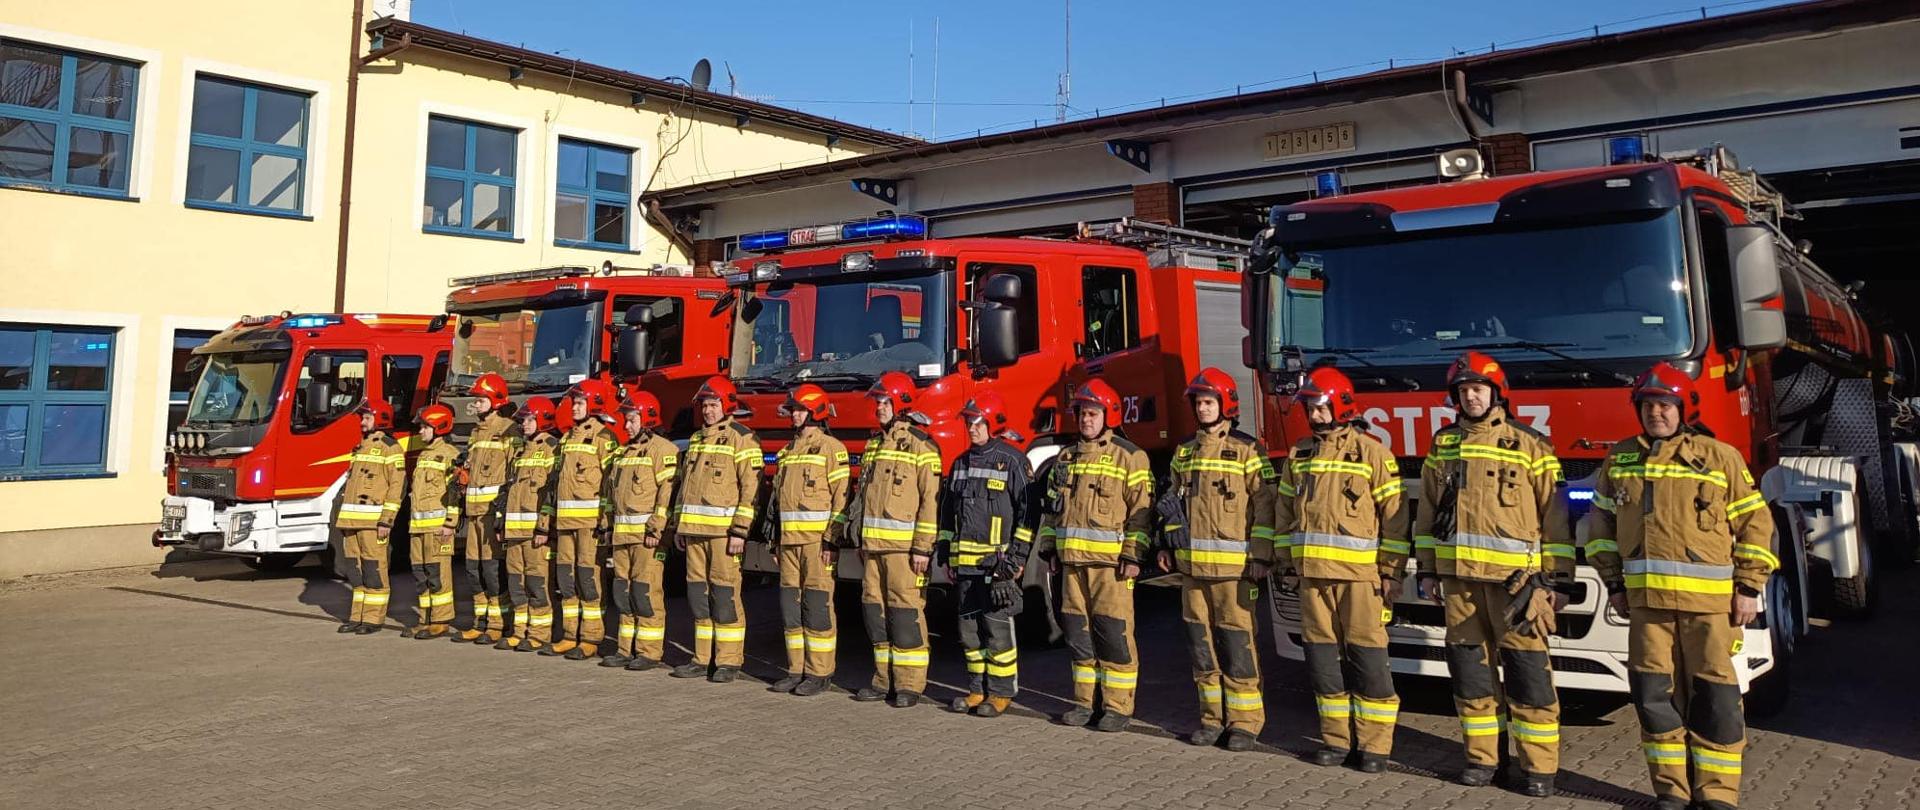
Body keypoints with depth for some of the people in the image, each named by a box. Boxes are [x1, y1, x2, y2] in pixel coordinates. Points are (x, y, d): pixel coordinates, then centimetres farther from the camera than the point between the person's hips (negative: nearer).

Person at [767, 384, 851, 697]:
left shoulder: (830, 447, -4)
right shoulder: (788, 451, 19)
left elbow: (841, 496, -10)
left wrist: (832, 539, -17)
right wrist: (777, 540, 18)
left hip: (817, 538, -7)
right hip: (790, 540, 7)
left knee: (817, 605, -5)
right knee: (790, 605, 8)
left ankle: (820, 673, 1)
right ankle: (797, 670, 15)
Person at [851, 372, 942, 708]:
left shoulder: (921, 447, -7)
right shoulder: (874, 444, 17)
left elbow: (931, 500, -12)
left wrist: (923, 547, -16)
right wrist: (862, 541, 19)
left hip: (904, 546, -8)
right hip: (873, 545, 8)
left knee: (906, 612, -5)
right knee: (875, 609, 9)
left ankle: (910, 684, 1)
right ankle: (885, 678, 18)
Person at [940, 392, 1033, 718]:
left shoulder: (1013, 461, -5)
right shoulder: (961, 463, 15)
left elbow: (1027, 510, -8)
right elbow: (949, 511, 21)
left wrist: (1018, 556, -13)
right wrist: (947, 553, 15)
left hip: (997, 564, -7)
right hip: (965, 562, 7)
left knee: (998, 629, -2)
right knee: (970, 629, 11)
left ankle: (1001, 693, 7)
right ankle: (978, 688, 21)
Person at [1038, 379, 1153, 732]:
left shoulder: (1129, 456, -3)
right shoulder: (1066, 458, 17)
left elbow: (1141, 510, -7)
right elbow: (1052, 506, 22)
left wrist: (1133, 556, -13)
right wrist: (1050, 548, 15)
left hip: (1110, 560, -6)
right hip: (1072, 560, 6)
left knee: (1114, 633, -4)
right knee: (1078, 631, 9)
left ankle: (1118, 706, 5)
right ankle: (1086, 700, 20)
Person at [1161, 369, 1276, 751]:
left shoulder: (1247, 451, -3)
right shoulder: (1185, 453, 15)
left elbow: (1264, 505, -6)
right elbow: (1173, 501, 22)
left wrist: (1260, 557, -11)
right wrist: (1167, 545, 14)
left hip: (1232, 566, -6)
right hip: (1192, 566, 6)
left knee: (1237, 645, -4)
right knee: (1201, 642, 9)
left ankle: (1245, 722, 6)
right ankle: (1212, 717, 19)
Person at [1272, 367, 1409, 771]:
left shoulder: (1371, 451, -2)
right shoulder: (1300, 454, 13)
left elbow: (1394, 515, -3)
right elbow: (1285, 512, 18)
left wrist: (1392, 572, -6)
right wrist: (1288, 564, 13)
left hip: (1360, 574, -5)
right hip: (1313, 573, 5)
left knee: (1367, 658, -2)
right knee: (1322, 657, 7)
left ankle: (1374, 745, 6)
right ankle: (1336, 739, 17)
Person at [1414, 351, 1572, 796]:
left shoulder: (1529, 445, 1)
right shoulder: (1443, 444, 12)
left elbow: (1554, 515, 0)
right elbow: (1428, 512, 16)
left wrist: (1559, 579, -4)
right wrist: (1427, 570, 12)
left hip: (1515, 576, -4)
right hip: (1458, 575, 4)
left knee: (1526, 668, -3)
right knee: (1469, 664, 7)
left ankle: (1539, 764, 6)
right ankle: (1484, 754, 18)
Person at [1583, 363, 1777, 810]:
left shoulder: (1720, 457, 1)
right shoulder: (1620, 459, 10)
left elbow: (1756, 524, 3)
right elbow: (1602, 524, 16)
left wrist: (1748, 588, -2)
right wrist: (1614, 584, 11)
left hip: (1709, 601, -3)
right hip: (1646, 600, 3)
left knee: (1714, 698, 0)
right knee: (1655, 695, 4)